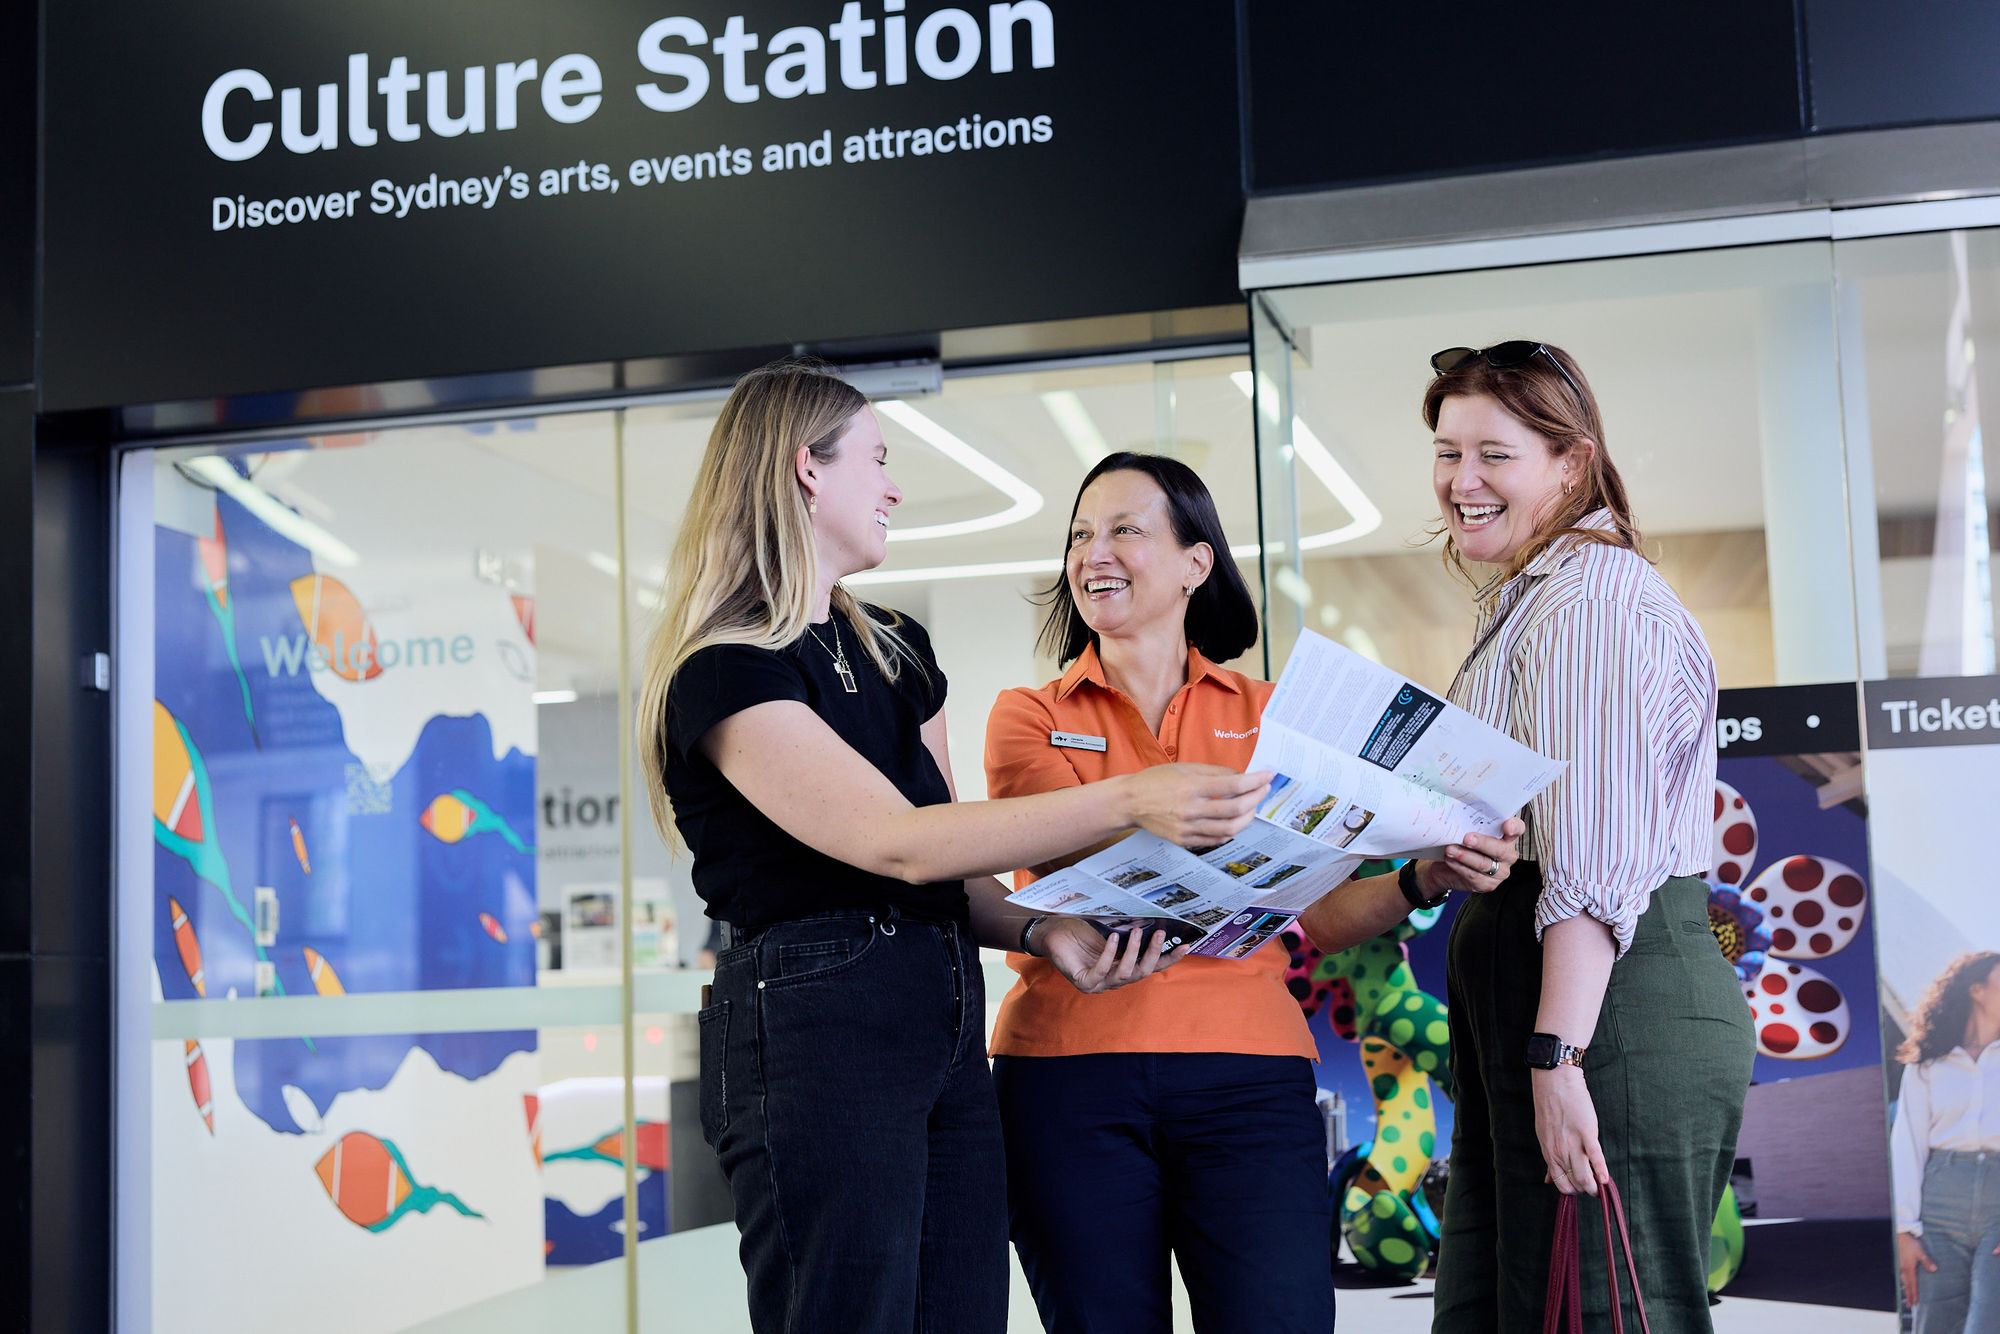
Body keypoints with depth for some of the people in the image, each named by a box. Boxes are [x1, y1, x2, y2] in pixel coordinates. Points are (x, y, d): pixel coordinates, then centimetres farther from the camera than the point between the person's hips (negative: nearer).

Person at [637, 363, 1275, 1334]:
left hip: (948, 1025, 8)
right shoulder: (725, 671, -9)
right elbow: (897, 845, -20)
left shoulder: (896, 651, 18)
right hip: (813, 1027, -8)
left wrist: (1043, 931, -3)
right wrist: (1129, 801, -25)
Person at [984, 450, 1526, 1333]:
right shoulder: (1029, 718, 10)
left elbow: (1319, 913, 9)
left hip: (1244, 1070, 1)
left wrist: (1426, 879, -9)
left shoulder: (1267, 714, 13)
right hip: (1070, 1065, 0)